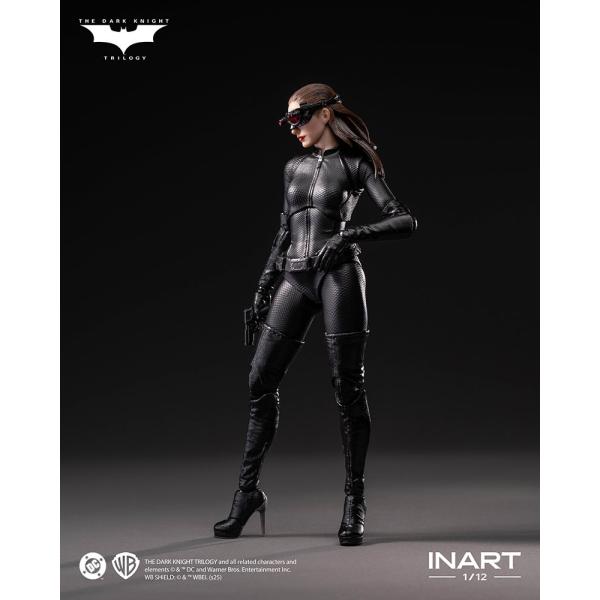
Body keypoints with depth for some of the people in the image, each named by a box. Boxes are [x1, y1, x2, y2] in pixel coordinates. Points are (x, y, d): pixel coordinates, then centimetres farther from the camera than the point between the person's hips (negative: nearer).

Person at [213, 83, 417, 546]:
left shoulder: (356, 165, 3)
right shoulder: (295, 168, 19)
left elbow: (406, 222, -7)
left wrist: (352, 235, -20)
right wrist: (266, 282, 16)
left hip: (338, 274, -5)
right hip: (295, 278, 5)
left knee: (348, 388, -5)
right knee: (261, 380, -1)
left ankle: (355, 502, 3)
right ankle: (248, 490, 8)